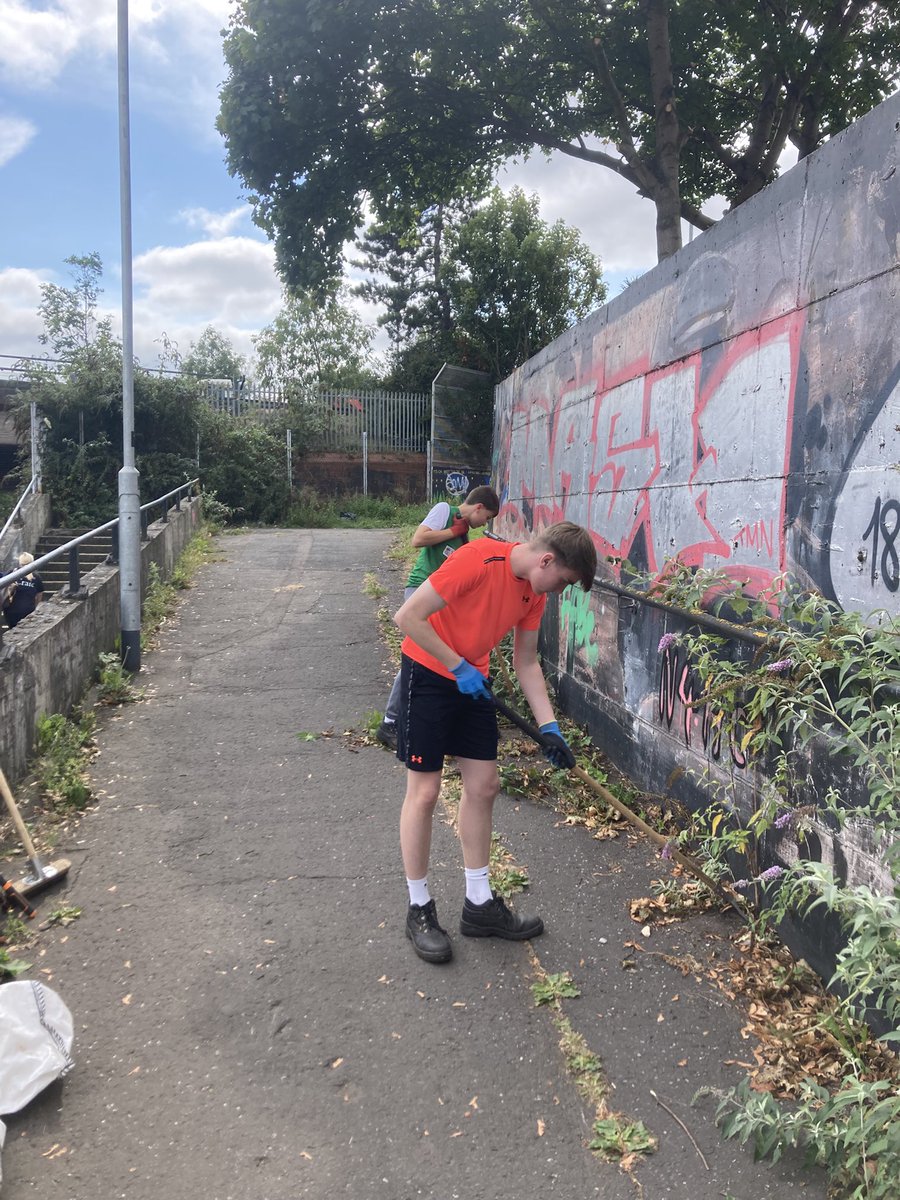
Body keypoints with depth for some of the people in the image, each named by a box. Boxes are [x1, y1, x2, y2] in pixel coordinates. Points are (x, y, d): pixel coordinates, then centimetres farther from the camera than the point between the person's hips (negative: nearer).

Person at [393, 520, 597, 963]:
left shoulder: (534, 592, -2)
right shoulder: (478, 560, -27)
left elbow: (526, 663, 7)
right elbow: (407, 617, -25)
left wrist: (549, 727, 0)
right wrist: (459, 668, -21)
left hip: (472, 681, 8)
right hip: (428, 674, -8)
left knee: (483, 785, 8)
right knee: (425, 791, -2)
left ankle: (479, 903, 21)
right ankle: (419, 909, 13)